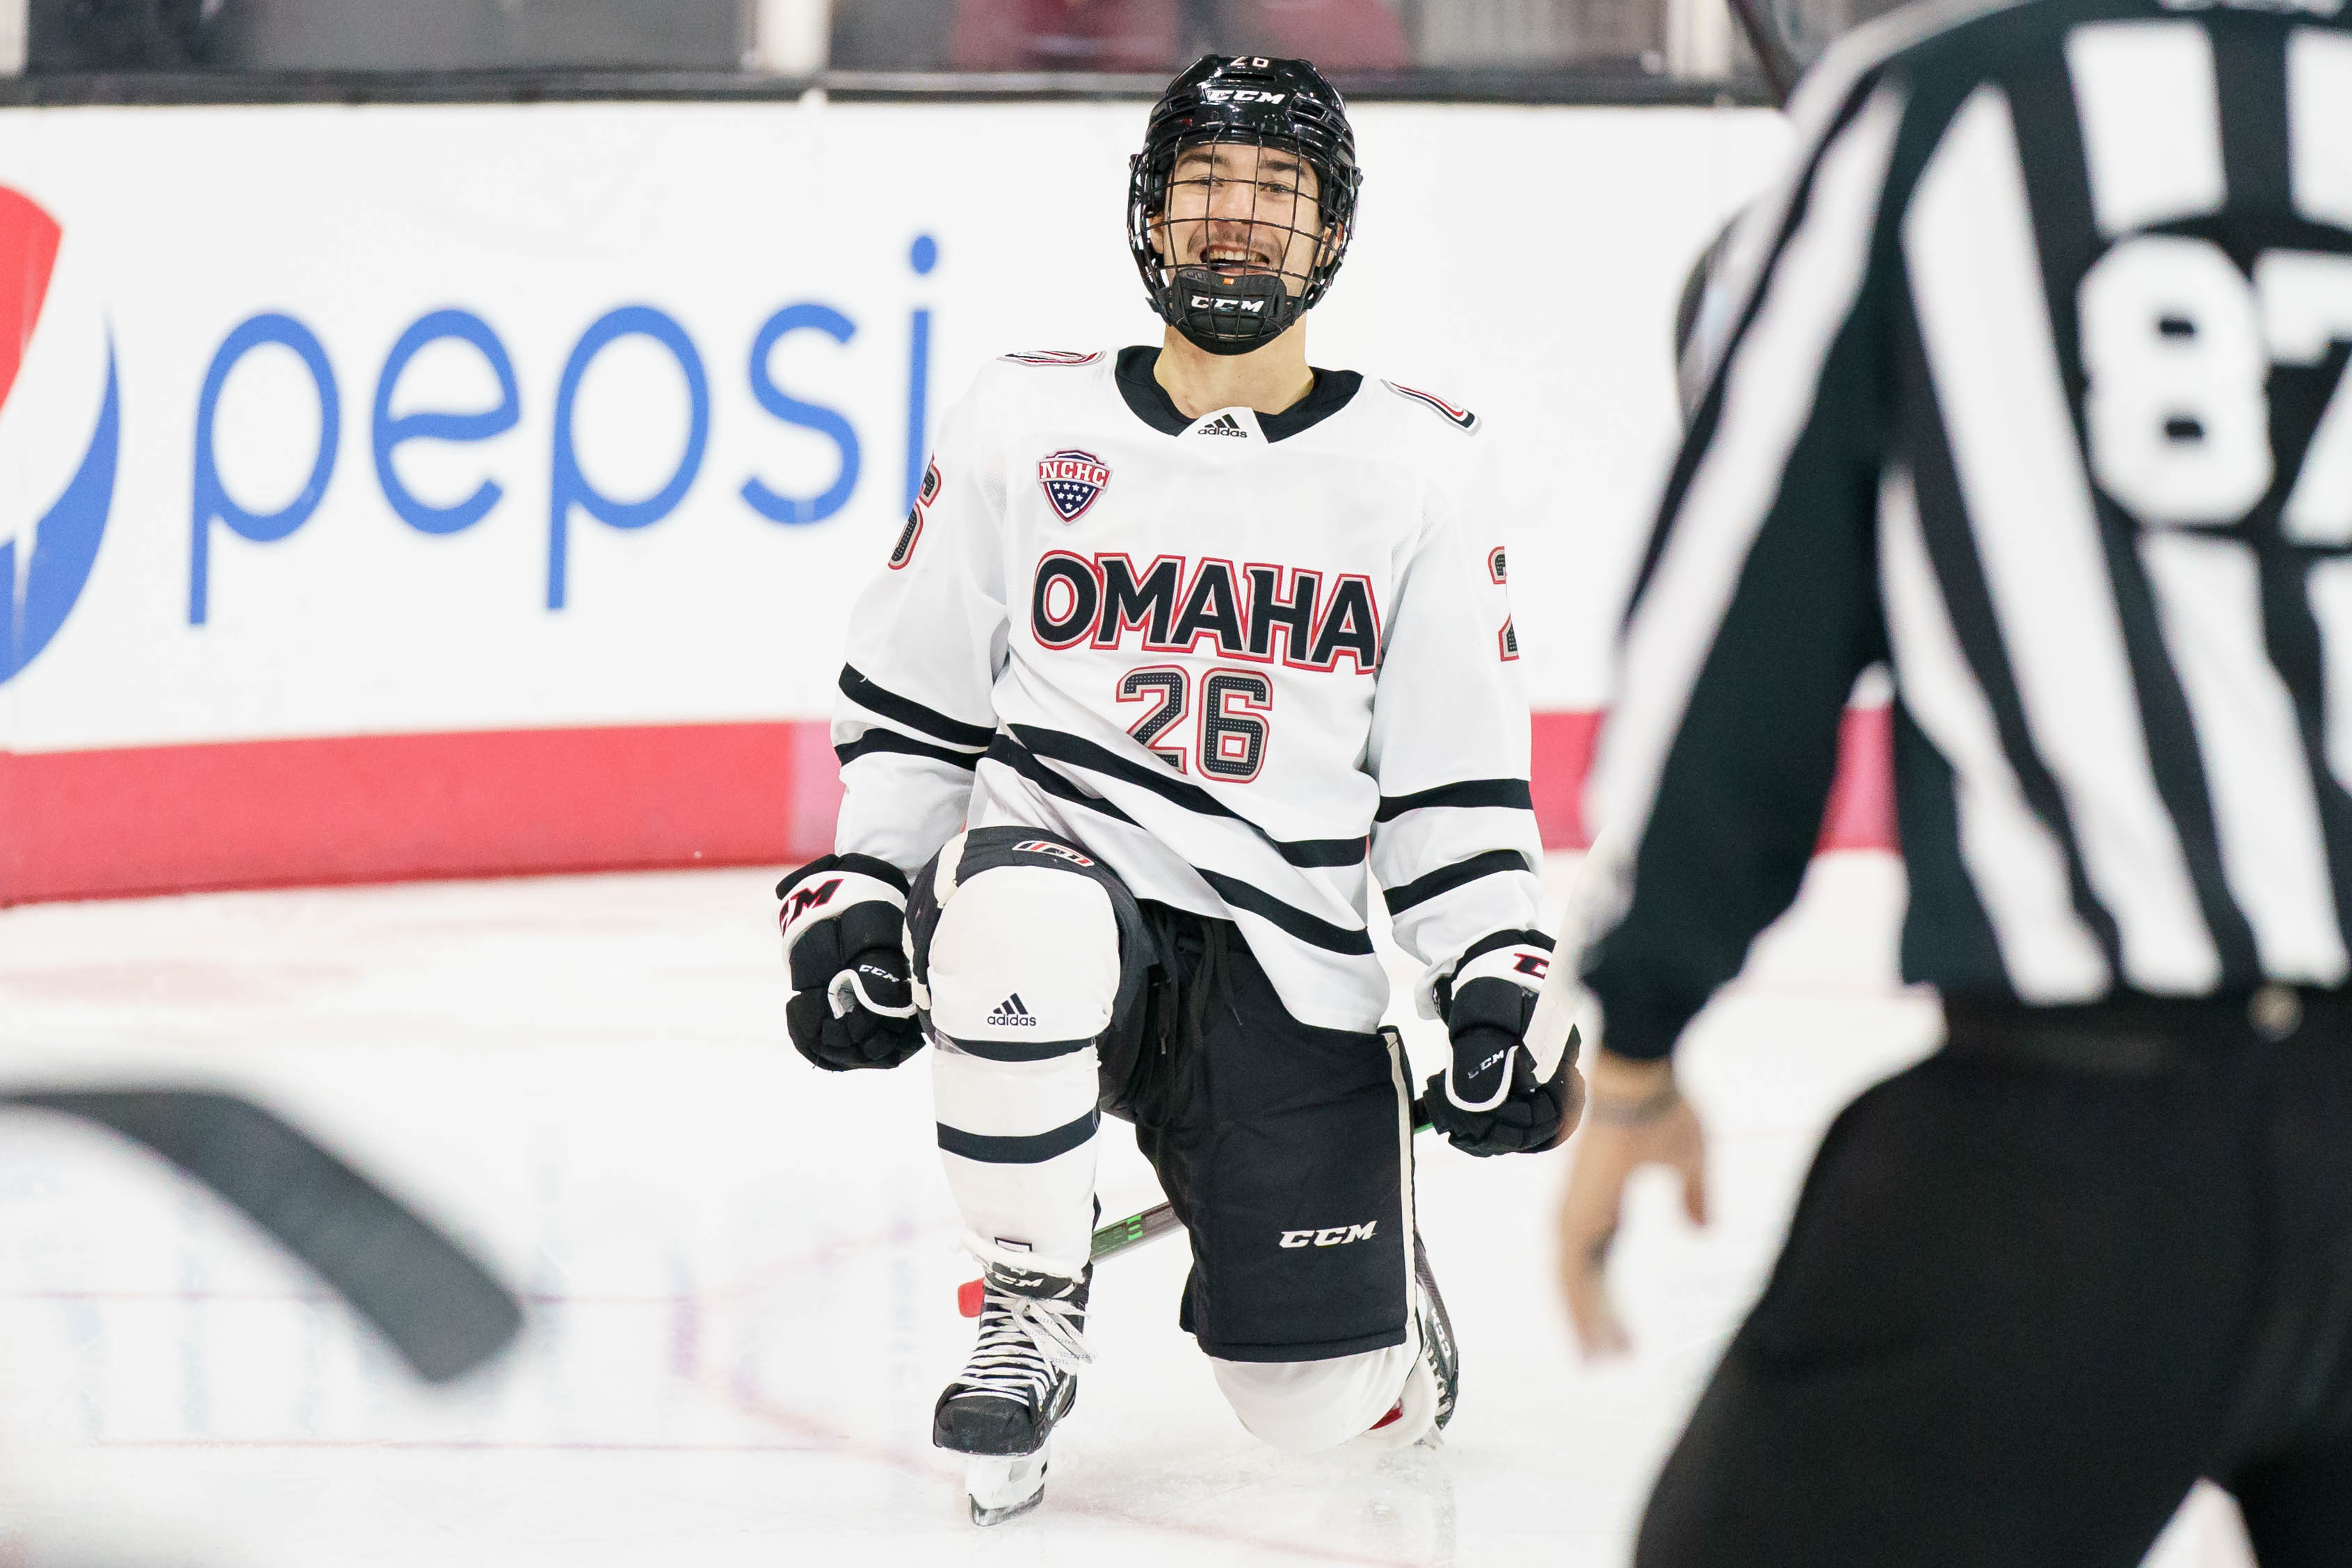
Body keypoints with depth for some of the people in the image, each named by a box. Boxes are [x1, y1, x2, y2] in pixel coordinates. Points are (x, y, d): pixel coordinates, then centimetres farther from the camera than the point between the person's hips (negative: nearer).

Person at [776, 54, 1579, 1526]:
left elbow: (1461, 768, 6)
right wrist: (854, 903, -1)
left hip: (1287, 951, 1)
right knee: (1013, 921, -40)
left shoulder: (1409, 461, 4)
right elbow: (908, 704, 10)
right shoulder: (1023, 424, 3)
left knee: (1336, 1403, -6)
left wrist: (1492, 992, -3)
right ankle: (1032, 1320, -17)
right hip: (1065, 864, -1)